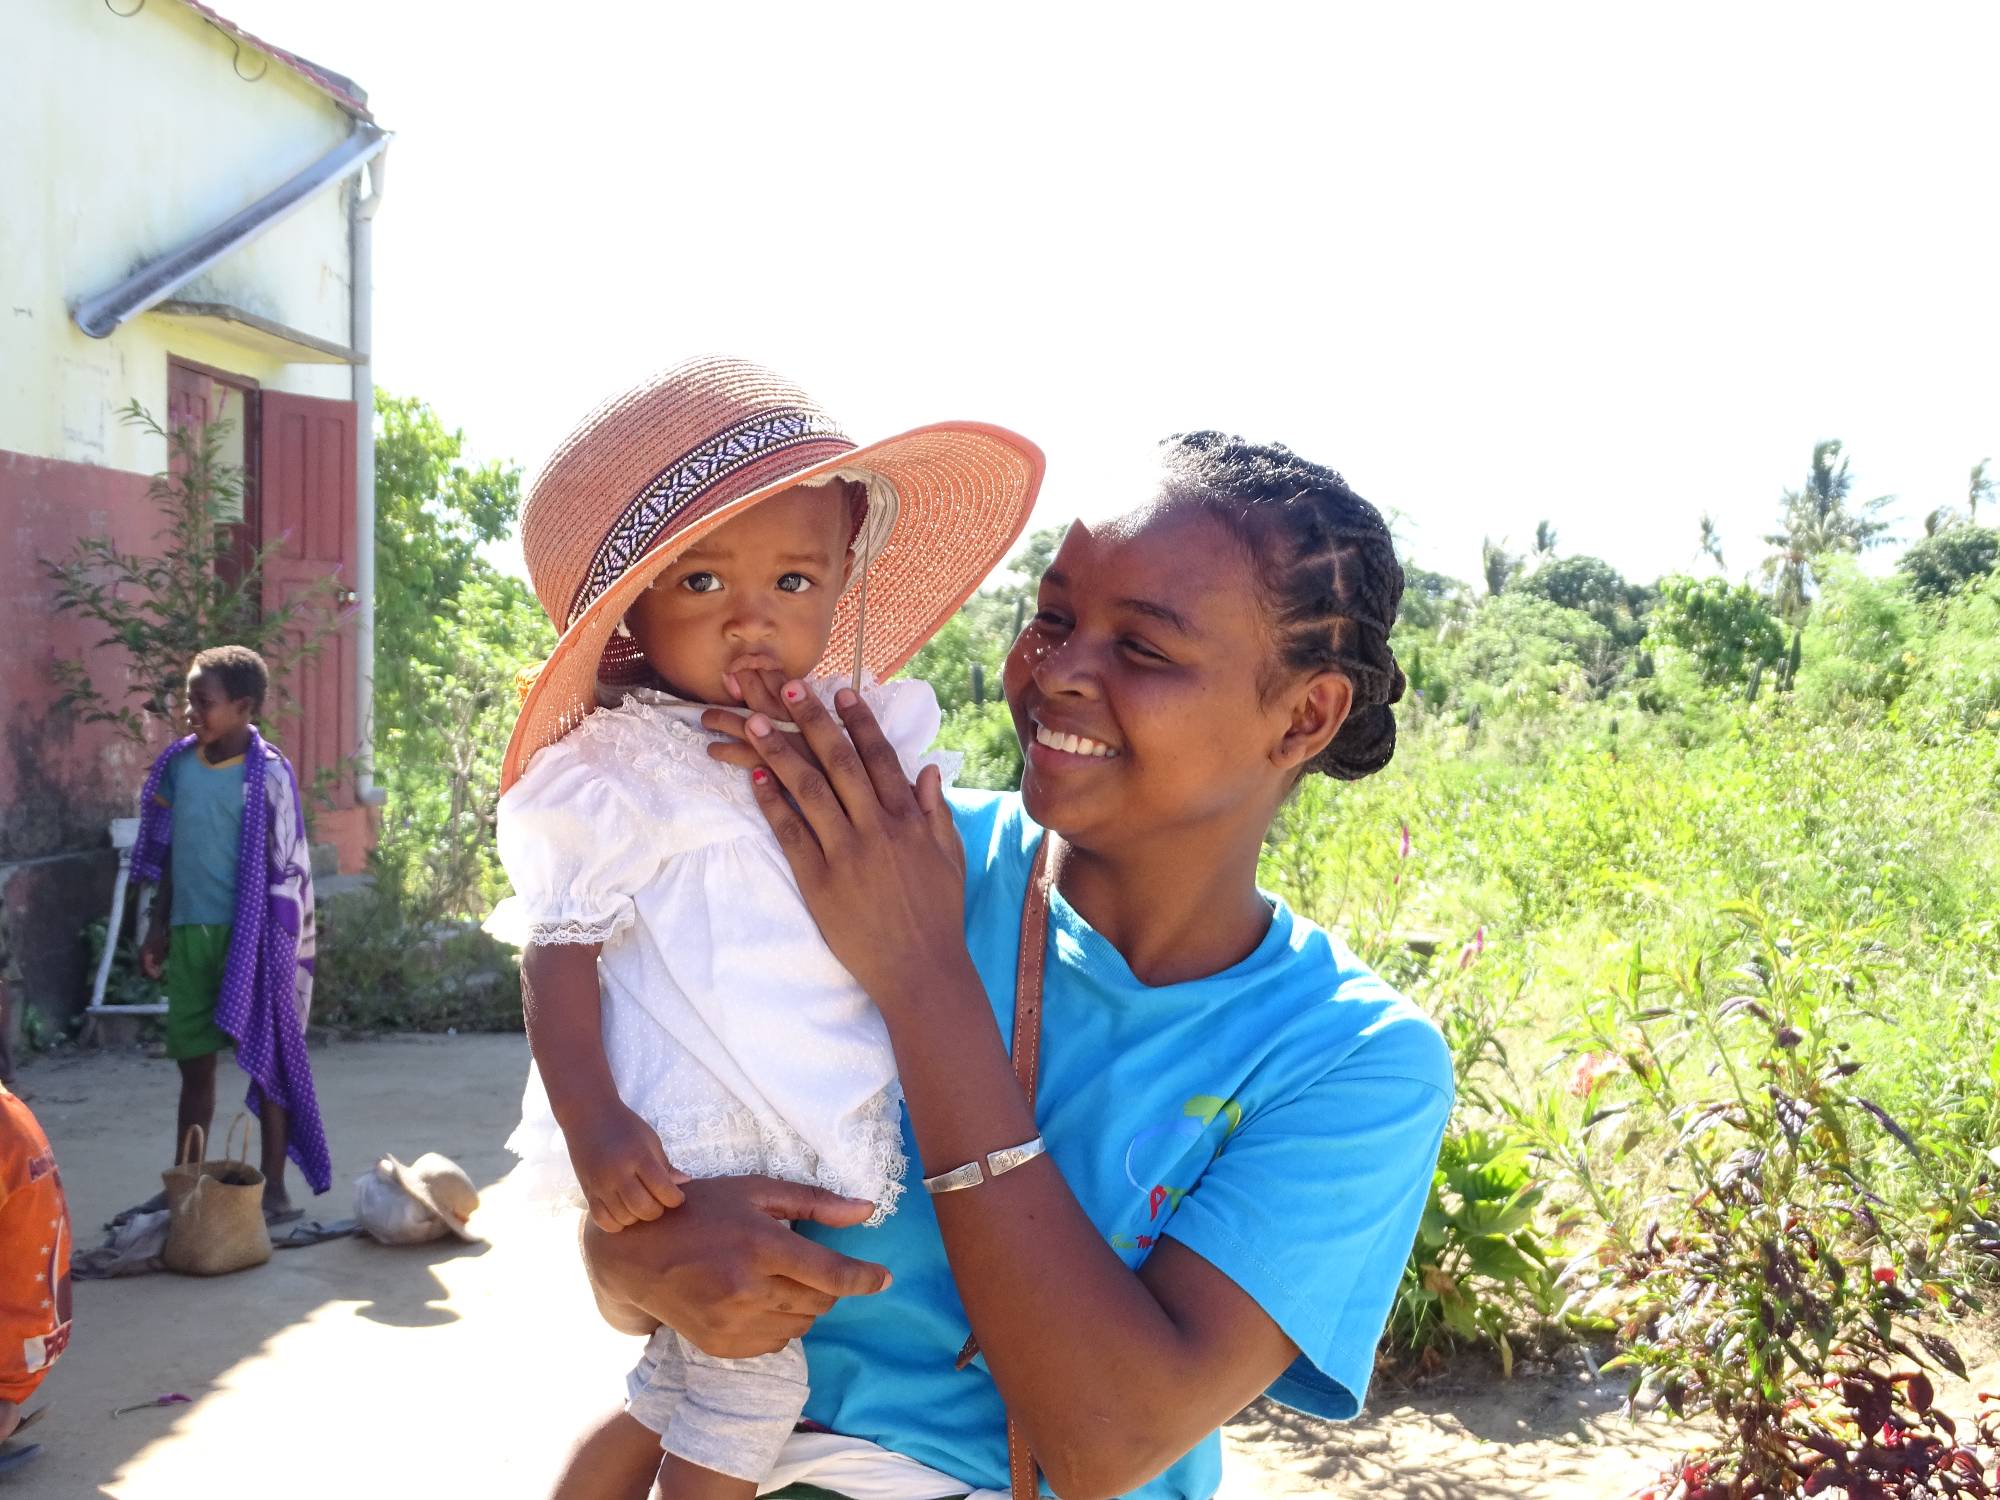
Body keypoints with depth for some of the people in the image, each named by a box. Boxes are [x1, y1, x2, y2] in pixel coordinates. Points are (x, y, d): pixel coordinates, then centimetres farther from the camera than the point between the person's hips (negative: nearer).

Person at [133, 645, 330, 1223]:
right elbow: (166, 854, 15)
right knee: (194, 1062, 12)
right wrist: (157, 927, 14)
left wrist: (276, 948, -10)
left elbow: (286, 870, -7)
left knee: (266, 1059, 3)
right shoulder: (178, 765, 7)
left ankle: (274, 1189, 10)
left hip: (247, 934, -5)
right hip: (189, 933, 5)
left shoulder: (267, 775, -9)